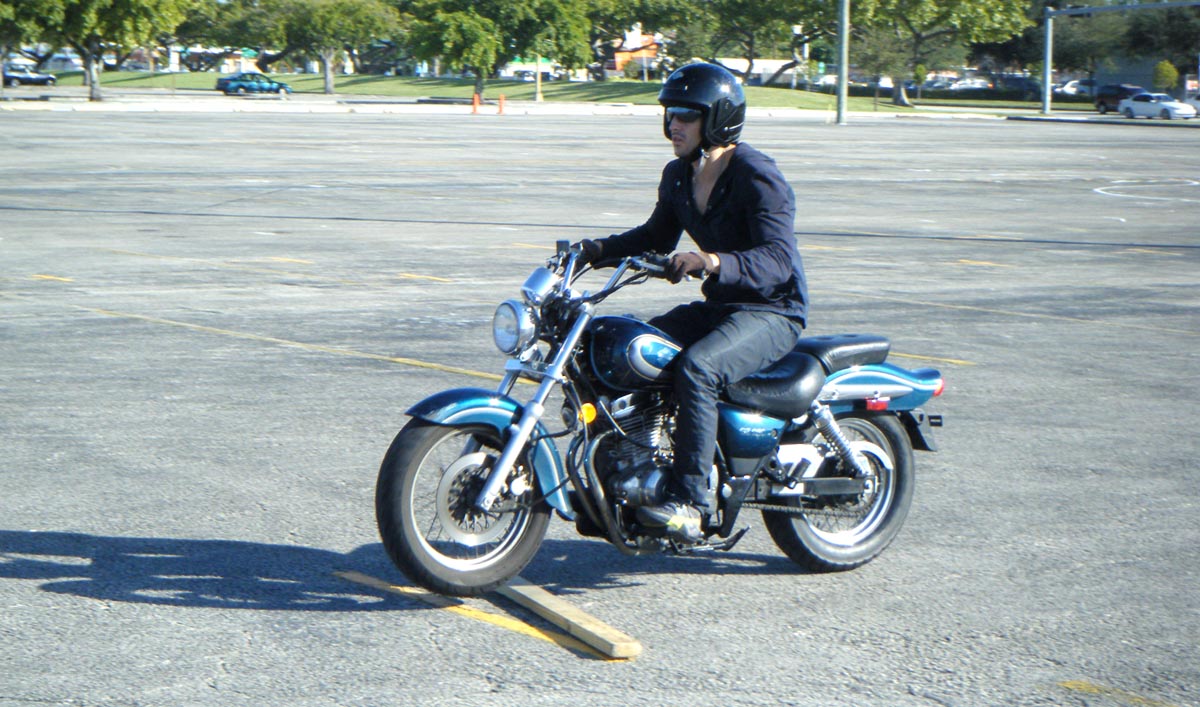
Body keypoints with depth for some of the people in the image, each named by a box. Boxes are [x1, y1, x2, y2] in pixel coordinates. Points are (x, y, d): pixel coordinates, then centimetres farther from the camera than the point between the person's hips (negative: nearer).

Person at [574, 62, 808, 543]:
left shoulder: (757, 176, -17)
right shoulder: (679, 175, 9)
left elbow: (779, 260, -27)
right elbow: (657, 237, 23)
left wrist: (713, 262, -44)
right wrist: (599, 249, 6)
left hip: (772, 312, -9)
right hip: (717, 306, 9)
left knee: (696, 367, -34)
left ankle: (692, 502, -30)